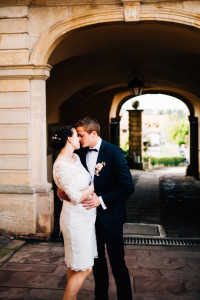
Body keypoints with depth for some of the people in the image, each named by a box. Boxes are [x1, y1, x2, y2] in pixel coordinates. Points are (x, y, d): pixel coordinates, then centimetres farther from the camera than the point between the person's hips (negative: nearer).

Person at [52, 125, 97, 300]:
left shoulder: (75, 157, 6)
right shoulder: (60, 166, -21)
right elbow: (77, 198, -23)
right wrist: (95, 185, -9)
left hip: (86, 217, 9)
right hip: (75, 218, -9)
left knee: (75, 266, 17)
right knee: (84, 269, -2)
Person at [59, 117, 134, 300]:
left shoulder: (114, 152, -14)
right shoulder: (80, 154, 3)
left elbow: (127, 187, -18)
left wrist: (101, 200, -21)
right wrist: (63, 192, -6)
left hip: (110, 216, -5)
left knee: (117, 262, 4)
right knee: (97, 260, 19)